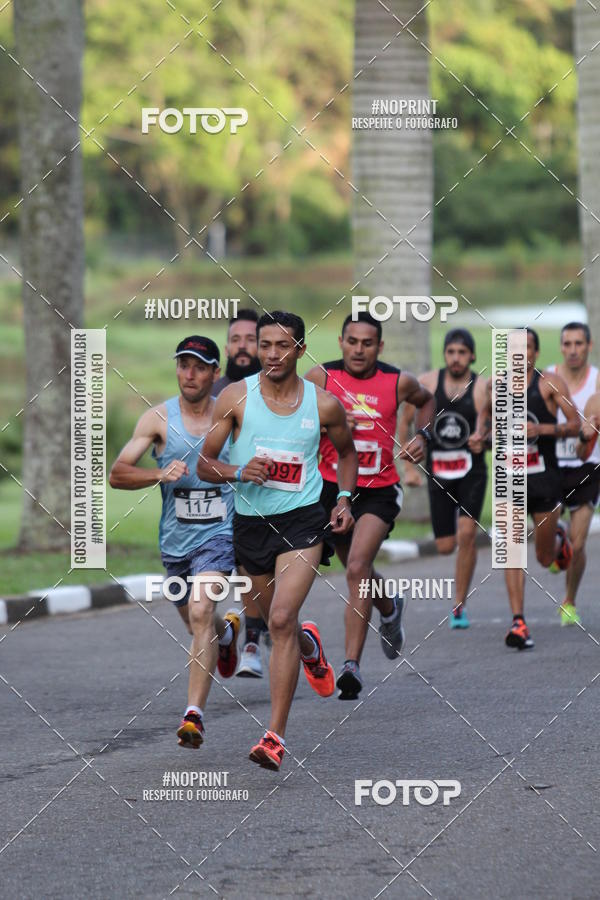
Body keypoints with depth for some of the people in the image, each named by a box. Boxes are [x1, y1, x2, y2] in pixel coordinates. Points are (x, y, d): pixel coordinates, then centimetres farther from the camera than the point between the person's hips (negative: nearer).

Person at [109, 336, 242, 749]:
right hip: (175, 539, 3)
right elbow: (117, 474, -11)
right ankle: (229, 630, 60)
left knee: (201, 614, -25)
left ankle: (195, 714, -25)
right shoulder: (159, 418, -5)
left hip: (219, 533, -3)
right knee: (198, 624, 21)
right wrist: (160, 474, -27)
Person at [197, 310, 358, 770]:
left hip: (302, 519, -3)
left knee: (282, 620, -19)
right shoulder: (236, 397, -5)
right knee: (277, 621, 19)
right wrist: (237, 472, -19)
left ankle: (276, 736, -19)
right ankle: (309, 646, 58)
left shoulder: (324, 404, -3)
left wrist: (344, 498, 6)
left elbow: (346, 450, 18)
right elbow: (205, 465, 0)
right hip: (250, 521, 3)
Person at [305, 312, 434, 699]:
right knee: (359, 571, 20)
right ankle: (390, 609, 56)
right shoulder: (322, 377, -6)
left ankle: (352, 664, -23)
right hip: (332, 487, 2)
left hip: (379, 490, -2)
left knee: (357, 567, -22)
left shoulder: (398, 382, -3)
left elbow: (426, 400, 19)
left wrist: (423, 436, 3)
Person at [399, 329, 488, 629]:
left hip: (471, 471, -2)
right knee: (446, 546, 3)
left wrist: (482, 441, -35)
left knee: (466, 533, -19)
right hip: (438, 471, 2)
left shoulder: (482, 388, -7)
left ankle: (459, 605, -8)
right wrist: (408, 466, 5)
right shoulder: (427, 383, -2)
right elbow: (405, 422, 9)